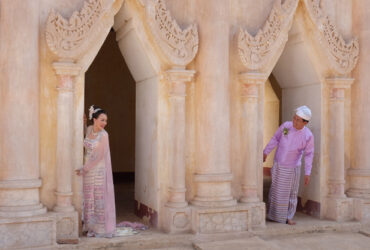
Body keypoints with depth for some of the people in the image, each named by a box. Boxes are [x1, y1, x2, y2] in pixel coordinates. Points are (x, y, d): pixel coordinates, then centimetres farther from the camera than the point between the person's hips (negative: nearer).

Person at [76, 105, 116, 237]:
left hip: (99, 170, -6)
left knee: (99, 198, 0)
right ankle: (90, 226, 24)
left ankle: (100, 228, 11)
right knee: (88, 198, 12)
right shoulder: (89, 129, 2)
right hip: (87, 169, 6)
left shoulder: (103, 135, -16)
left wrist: (83, 169, -11)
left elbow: (98, 156, -16)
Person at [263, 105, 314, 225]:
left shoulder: (308, 135, -18)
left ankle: (289, 217, 18)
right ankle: (272, 214, 28)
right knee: (276, 191, 12)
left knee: (291, 193, 5)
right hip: (278, 165, 1)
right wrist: (266, 152, 3)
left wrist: (307, 173, -15)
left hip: (293, 168, -1)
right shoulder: (286, 125, -15)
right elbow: (275, 139, -2)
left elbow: (309, 155, -12)